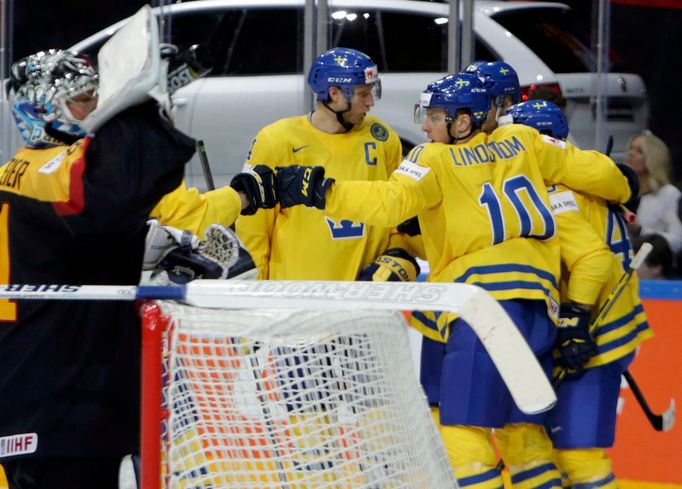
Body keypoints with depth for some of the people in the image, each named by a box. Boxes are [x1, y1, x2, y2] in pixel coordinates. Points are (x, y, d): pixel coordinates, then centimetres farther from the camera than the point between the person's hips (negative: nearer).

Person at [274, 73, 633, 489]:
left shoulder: (435, 159, 3)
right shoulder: (523, 141, 17)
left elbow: (390, 202, -12)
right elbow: (591, 170, 19)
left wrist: (319, 190, -12)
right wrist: (621, 189, 39)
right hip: (540, 304, 7)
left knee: (463, 431, -6)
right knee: (522, 428, 17)